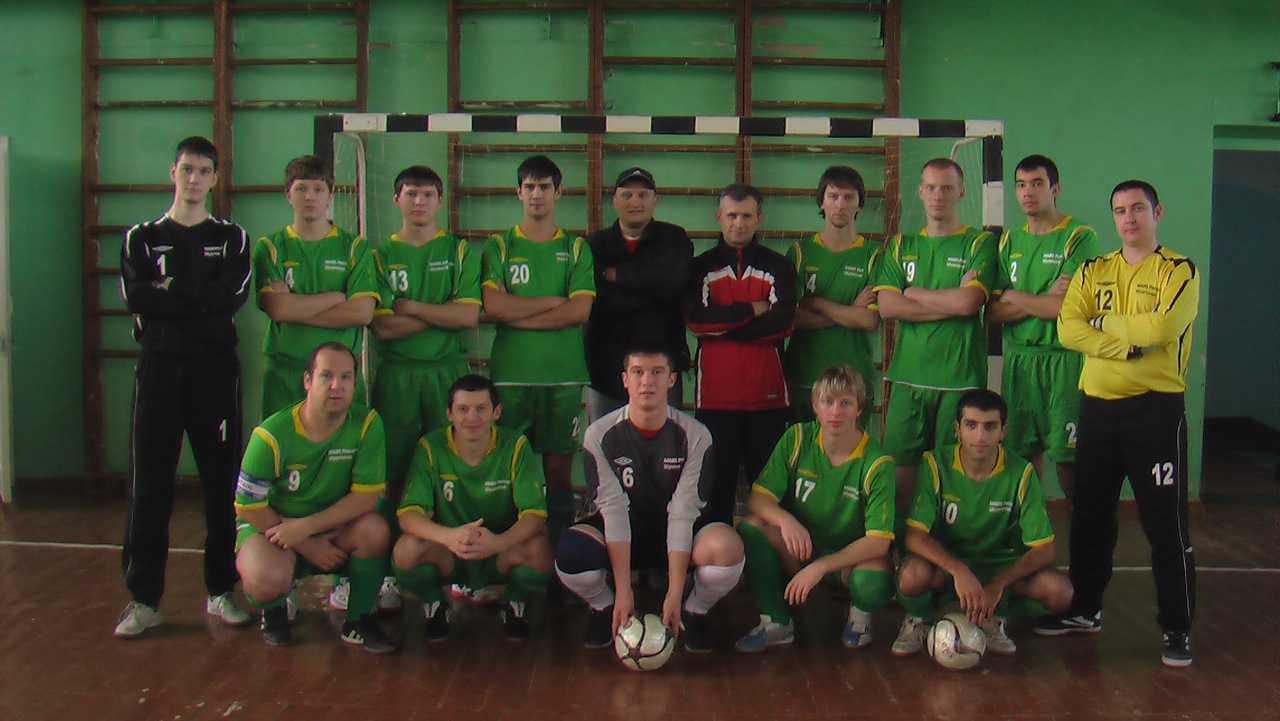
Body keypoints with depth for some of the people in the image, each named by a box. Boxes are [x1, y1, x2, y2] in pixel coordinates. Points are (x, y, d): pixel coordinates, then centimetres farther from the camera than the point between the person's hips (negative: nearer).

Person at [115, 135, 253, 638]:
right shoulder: (141, 238, 11)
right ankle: (144, 599, 6)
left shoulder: (232, 238, 10)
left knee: (223, 482, 3)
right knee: (149, 486, -1)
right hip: (158, 369, 0)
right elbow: (137, 299, -7)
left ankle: (221, 590, 14)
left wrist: (169, 291, -9)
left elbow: (232, 296, -9)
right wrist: (200, 298, -10)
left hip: (216, 370, 0)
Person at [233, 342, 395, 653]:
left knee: (375, 530, -29)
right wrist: (308, 547, -15)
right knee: (268, 581, -34)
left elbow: (366, 496, -16)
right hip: (270, 524, -2)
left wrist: (307, 526, -24)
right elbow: (249, 508, -12)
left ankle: (357, 621, -3)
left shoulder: (367, 424, -15)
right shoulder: (272, 435, -19)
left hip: (336, 528, 2)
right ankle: (275, 607, 8)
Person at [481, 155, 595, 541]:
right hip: (510, 373, 0)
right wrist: (554, 300, -4)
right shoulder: (499, 247, 10)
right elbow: (493, 306, -5)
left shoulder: (576, 249, 10)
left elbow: (581, 311, -5)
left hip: (563, 374, 0)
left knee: (559, 466, 2)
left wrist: (519, 316, -6)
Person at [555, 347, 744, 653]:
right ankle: (604, 608, 3)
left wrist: (675, 593, -24)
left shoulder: (695, 436, -14)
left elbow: (683, 512, -19)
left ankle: (694, 612, 0)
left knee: (728, 547, -33)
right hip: (622, 536, 0)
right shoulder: (600, 435, -13)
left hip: (679, 538, 0)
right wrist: (623, 589, -25)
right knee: (569, 553, -32)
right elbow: (613, 510, -18)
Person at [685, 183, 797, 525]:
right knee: (715, 486, 2)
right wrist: (752, 310, -8)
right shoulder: (701, 267, 12)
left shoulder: (778, 267, 10)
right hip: (716, 396, 0)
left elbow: (782, 323, -7)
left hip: (768, 395, 0)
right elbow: (695, 318, -7)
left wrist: (721, 326, -8)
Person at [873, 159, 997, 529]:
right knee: (901, 471, 1)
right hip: (908, 376, 3)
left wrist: (915, 293, 2)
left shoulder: (980, 243, 5)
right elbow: (886, 306, 1)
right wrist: (950, 302, -5)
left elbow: (968, 302, -11)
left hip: (960, 377, -3)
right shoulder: (901, 246, 16)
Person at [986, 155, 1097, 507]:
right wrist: (1042, 299, -8)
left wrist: (1015, 297, -1)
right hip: (1017, 359, 5)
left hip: (1064, 359, -5)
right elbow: (993, 312, 6)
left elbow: (1067, 306, -14)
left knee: (1067, 457, -4)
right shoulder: (1010, 241, 15)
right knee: (1022, 454, 6)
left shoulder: (1079, 237, -2)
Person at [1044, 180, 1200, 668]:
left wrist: (1102, 322, -8)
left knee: (1165, 522, -3)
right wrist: (1132, 341, -14)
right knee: (1089, 515, 13)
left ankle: (1177, 628, 7)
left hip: (1156, 408, -5)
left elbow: (1162, 326, -19)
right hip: (1097, 406, 5)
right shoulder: (1093, 272, 11)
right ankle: (1085, 609, 28)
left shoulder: (1179, 271, -1)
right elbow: (1068, 330, -4)